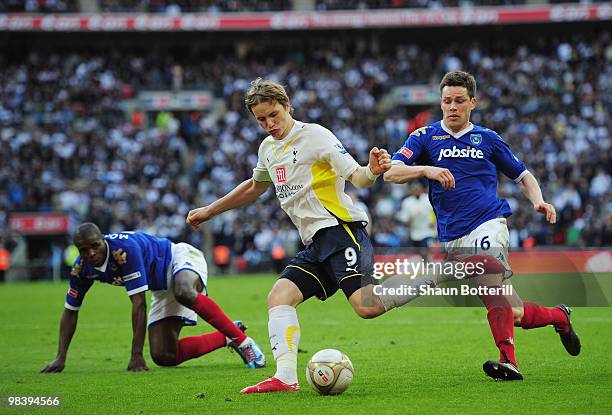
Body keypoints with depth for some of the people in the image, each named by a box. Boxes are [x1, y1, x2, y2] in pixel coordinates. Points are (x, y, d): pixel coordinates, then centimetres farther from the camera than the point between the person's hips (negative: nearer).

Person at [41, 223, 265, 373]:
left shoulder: (125, 249, -33)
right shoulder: (81, 269, -12)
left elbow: (139, 304, -33)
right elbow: (70, 311, 3)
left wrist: (136, 355, -32)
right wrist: (60, 357, -3)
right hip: (162, 288, 8)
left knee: (184, 293, -46)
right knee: (163, 356, -8)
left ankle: (242, 340, -32)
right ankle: (226, 338, 8)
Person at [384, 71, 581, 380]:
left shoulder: (488, 138, 14)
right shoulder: (425, 137, 10)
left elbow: (523, 175, 23)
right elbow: (391, 172, -3)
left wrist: (538, 202, 3)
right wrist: (426, 170, -20)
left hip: (487, 224, -1)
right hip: (452, 237, 1)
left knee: (492, 285, -31)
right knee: (512, 312, 0)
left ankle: (507, 360, -38)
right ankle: (558, 316, 26)